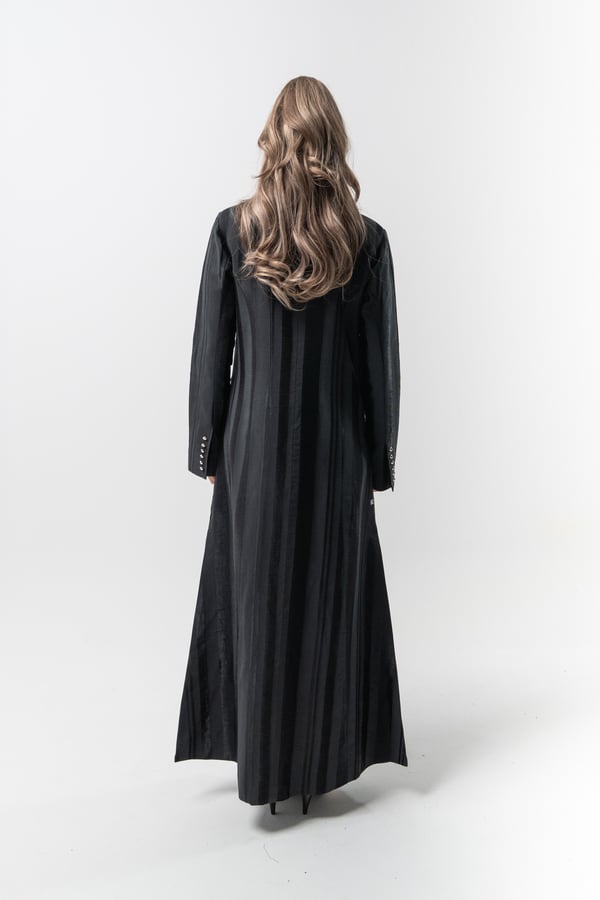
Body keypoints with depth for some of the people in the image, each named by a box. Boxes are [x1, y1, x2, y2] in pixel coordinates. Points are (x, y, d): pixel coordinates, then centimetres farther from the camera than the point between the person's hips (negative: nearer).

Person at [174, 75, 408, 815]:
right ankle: (321, 761, 29)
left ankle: (264, 763, 26)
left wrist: (208, 452, 6)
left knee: (256, 599, 13)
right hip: (336, 450, 1)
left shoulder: (232, 230, -5)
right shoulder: (367, 241, -5)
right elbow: (381, 365, -4)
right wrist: (378, 461, 6)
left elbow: (210, 352, -4)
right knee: (330, 598, 14)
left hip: (256, 446, 0)